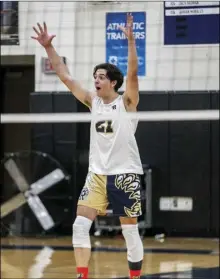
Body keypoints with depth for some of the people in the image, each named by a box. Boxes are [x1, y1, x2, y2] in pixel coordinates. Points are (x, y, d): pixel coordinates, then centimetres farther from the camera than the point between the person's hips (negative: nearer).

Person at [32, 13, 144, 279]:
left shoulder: (126, 102, -6)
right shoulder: (93, 101, 7)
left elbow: (132, 73, -22)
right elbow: (65, 77, 6)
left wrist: (131, 39, -32)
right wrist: (48, 47, -1)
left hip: (125, 174, -4)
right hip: (97, 174, 5)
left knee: (130, 232, 2)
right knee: (80, 225, -7)